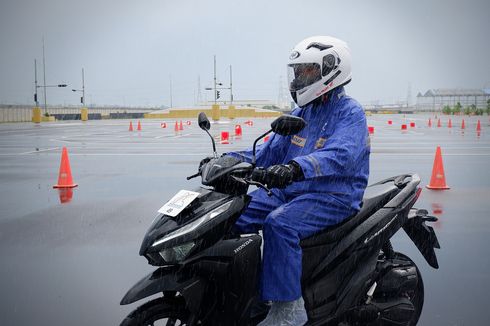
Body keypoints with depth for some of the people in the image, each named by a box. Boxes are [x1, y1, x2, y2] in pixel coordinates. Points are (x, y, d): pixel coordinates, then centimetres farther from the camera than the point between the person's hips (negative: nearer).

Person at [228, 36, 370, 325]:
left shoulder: (350, 113, -8)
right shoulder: (301, 113, 18)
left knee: (279, 223, -35)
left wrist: (297, 167, -46)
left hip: (334, 195, -8)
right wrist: (229, 159, 2)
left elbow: (340, 155, -28)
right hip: (290, 192, 8)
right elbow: (270, 152, 17)